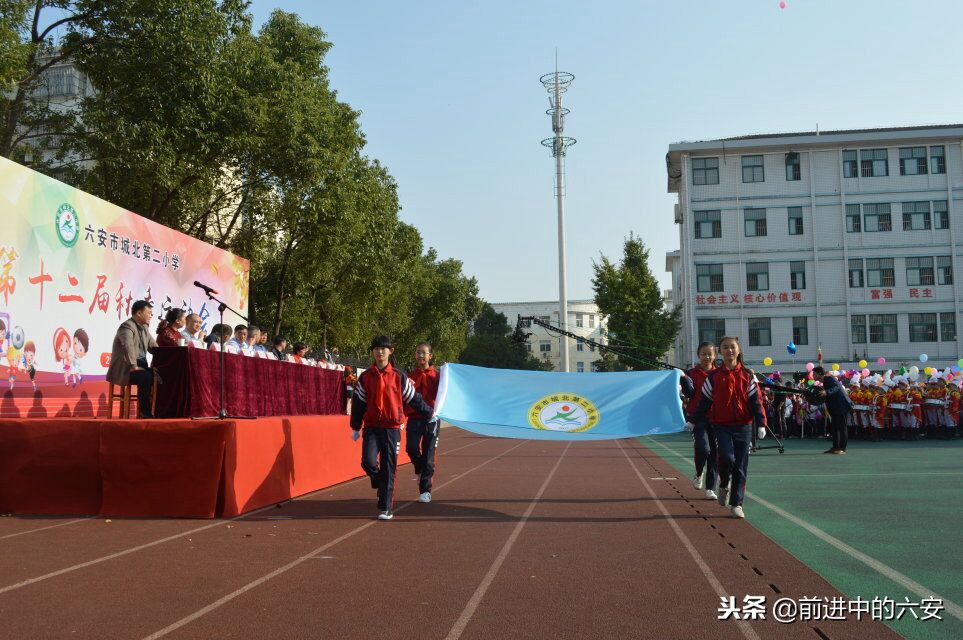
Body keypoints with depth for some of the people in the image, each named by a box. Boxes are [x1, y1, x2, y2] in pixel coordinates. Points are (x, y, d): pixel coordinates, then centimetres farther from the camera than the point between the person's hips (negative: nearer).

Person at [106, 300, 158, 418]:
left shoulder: (144, 327, 16)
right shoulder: (127, 326, -13)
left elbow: (154, 347, 18)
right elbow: (128, 346, -30)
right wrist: (133, 366, -37)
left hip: (141, 365, 9)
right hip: (125, 369, -9)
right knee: (145, 377, -33)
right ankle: (145, 413, -23)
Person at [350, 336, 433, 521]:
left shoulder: (399, 377, 2)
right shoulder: (365, 377, 4)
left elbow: (413, 398, 12)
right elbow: (358, 403, 8)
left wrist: (430, 412, 17)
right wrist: (355, 428, 9)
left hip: (392, 428, -1)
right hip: (371, 427, 1)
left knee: (388, 469, -1)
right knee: (368, 462, -13)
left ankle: (385, 508, 7)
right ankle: (380, 483, 20)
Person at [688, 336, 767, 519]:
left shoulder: (747, 376, 5)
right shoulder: (714, 376, 3)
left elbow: (756, 402, 3)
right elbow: (705, 402, 10)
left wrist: (761, 424, -6)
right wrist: (693, 421, 11)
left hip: (743, 426, 1)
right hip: (722, 426, -1)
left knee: (741, 467, 1)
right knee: (727, 457, -20)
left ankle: (736, 504, 11)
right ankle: (724, 485, 10)